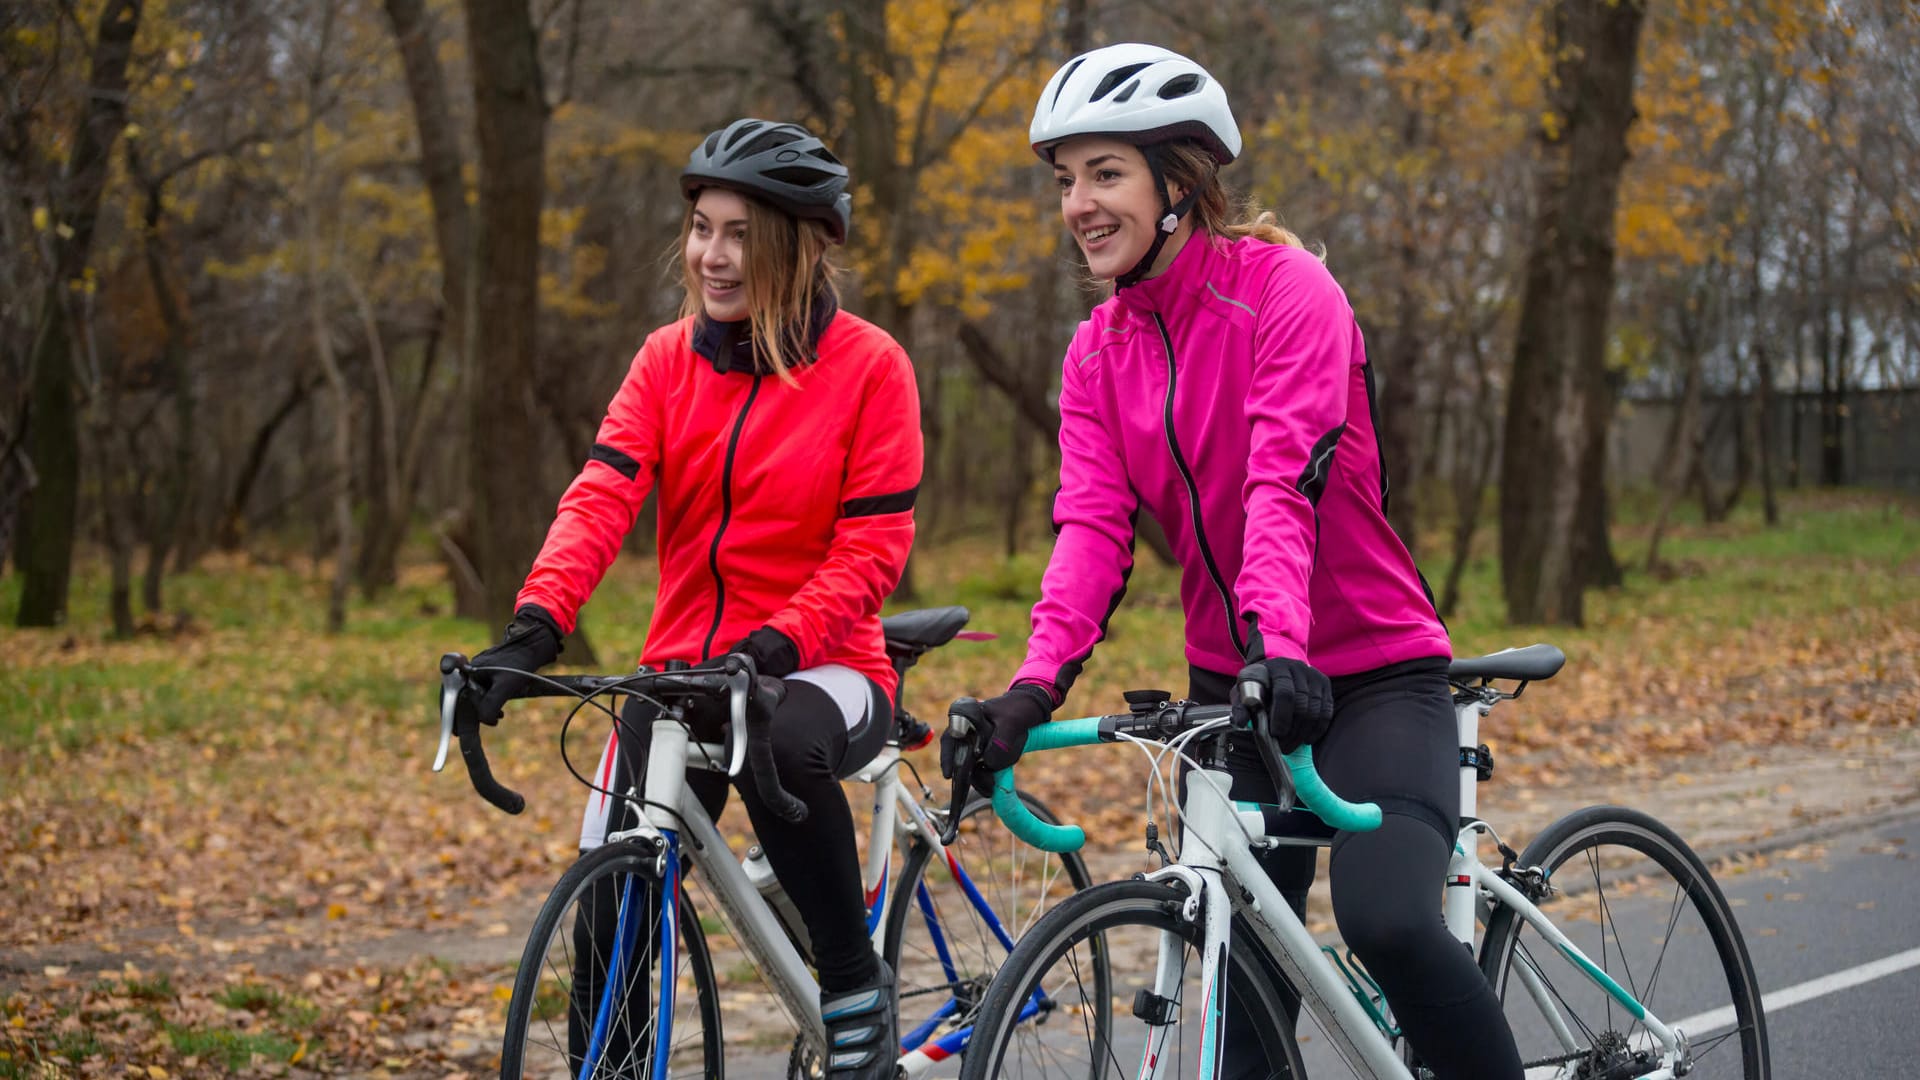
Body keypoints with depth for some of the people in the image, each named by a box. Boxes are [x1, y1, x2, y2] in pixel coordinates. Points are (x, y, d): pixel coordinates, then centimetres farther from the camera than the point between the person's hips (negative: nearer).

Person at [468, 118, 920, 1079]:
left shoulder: (868, 364, -7)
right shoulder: (669, 359, 4)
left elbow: (871, 548, -11)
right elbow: (600, 495, -9)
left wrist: (776, 648, -27)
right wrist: (535, 627, -26)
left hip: (821, 669, -4)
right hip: (681, 666, 4)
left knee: (779, 743, -37)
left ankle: (857, 987, -16)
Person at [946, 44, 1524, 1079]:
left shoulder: (1286, 288, -11)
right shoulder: (1098, 349, 5)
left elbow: (1287, 481, -25)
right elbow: (1092, 523, -7)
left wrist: (1280, 641, -40)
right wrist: (1035, 683, -23)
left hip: (1371, 672, -6)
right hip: (1230, 685, 6)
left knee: (1388, 922, -27)